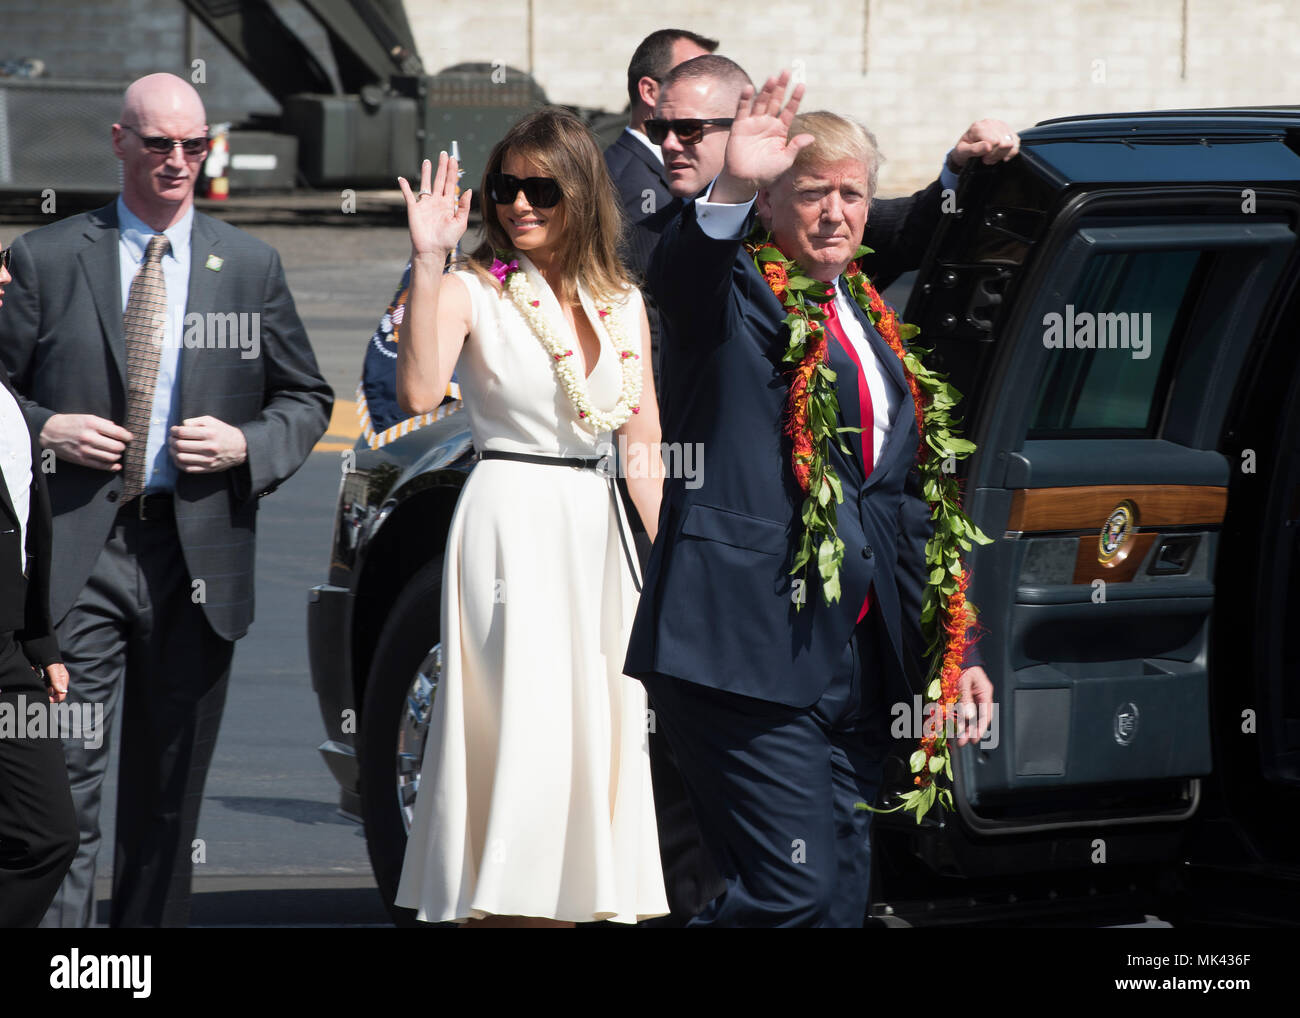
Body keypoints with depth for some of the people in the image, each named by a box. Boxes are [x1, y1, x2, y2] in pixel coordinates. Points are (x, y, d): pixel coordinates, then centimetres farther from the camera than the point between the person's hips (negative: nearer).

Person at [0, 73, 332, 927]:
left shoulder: (250, 267, 10)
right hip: (79, 546, -2)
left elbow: (307, 399, 14)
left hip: (197, 553, 2)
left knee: (171, 789, 10)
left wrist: (246, 445, -5)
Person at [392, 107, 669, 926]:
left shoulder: (622, 303, 11)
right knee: (519, 729, -10)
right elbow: (420, 392, -21)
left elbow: (644, 444, 13)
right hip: (510, 525, -5)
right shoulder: (472, 291, -3)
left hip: (597, 532, 5)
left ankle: (581, 897, 12)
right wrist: (428, 265, -23)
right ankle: (500, 904, -6)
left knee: (596, 731, 5)